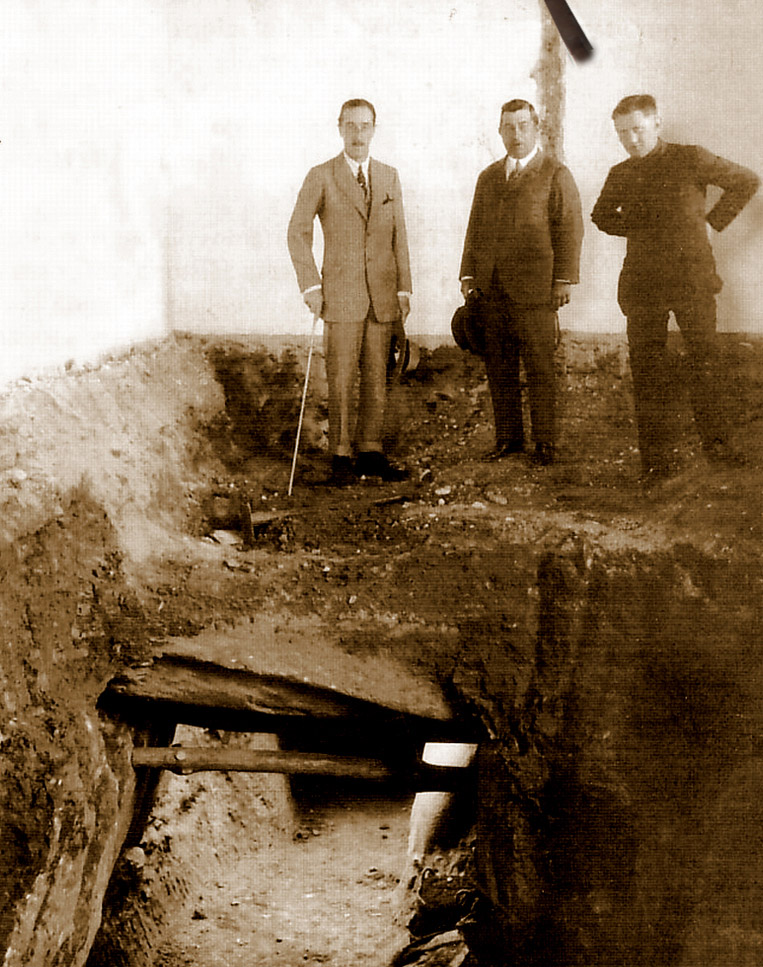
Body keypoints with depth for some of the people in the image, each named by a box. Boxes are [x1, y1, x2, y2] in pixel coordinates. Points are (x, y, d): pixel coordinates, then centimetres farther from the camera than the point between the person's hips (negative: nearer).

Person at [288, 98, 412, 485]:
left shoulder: (389, 177, 12)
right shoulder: (320, 177, 1)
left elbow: (398, 237, 12)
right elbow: (298, 232, -1)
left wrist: (403, 289, 7)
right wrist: (310, 285, -8)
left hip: (382, 296, 3)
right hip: (341, 294, -3)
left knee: (376, 378, 5)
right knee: (341, 379, -3)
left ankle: (371, 453, 13)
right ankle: (341, 457, 5)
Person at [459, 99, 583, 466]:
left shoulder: (556, 174, 3)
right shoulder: (488, 177, 19)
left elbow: (570, 229, -2)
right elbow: (475, 229, 19)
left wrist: (564, 279, -10)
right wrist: (469, 276, 10)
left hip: (534, 288, -5)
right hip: (491, 288, 5)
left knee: (539, 368, -1)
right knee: (498, 367, 5)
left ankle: (544, 441, 7)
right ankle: (508, 436, 14)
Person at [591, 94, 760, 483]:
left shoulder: (690, 159, 0)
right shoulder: (620, 175, 10)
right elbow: (601, 216, 27)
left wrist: (713, 221, 3)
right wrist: (635, 228, 9)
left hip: (692, 276, -2)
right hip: (642, 283, 2)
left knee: (704, 360, 4)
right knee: (647, 372, -1)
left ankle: (714, 440, 21)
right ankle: (655, 461, 3)